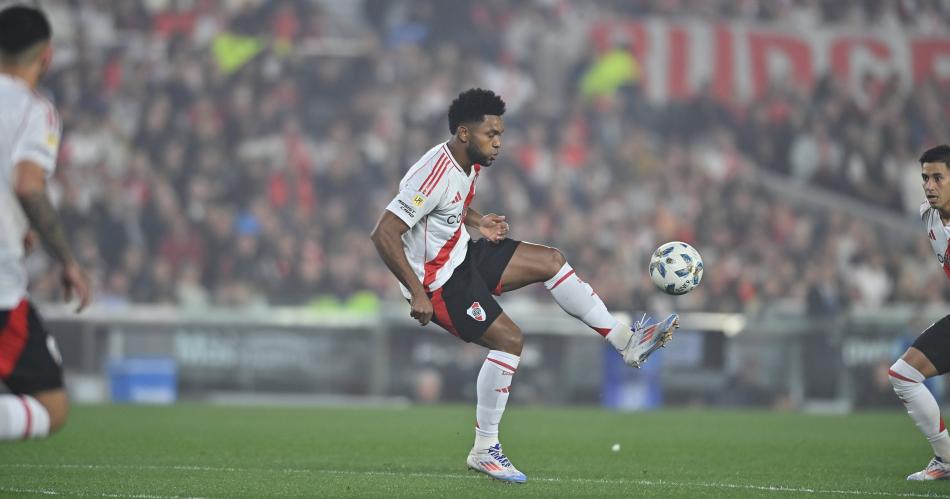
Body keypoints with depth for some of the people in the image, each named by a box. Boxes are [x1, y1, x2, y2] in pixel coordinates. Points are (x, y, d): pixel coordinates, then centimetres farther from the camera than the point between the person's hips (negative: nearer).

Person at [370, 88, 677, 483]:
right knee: (509, 340, -17)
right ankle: (484, 451, -5)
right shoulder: (435, 176, -29)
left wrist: (477, 222, 2)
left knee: (549, 260, 6)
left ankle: (626, 342, 12)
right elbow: (384, 234, -31)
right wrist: (417, 295, -30)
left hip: (462, 253, 10)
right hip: (437, 280, -10)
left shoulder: (469, 164, 1)